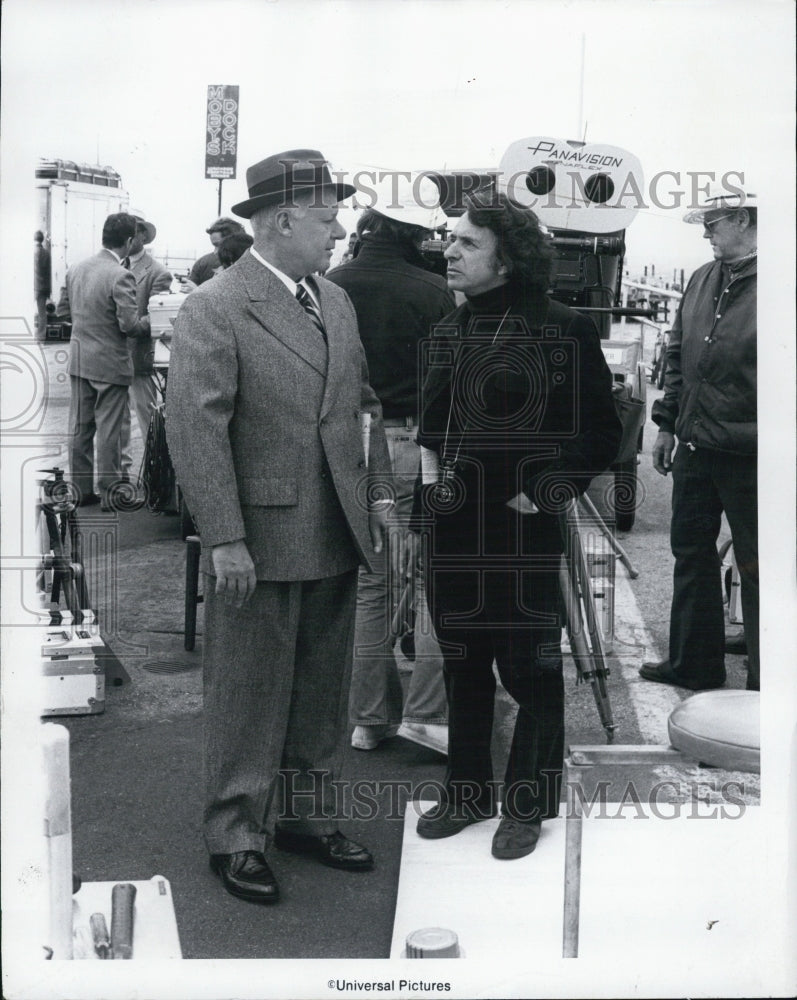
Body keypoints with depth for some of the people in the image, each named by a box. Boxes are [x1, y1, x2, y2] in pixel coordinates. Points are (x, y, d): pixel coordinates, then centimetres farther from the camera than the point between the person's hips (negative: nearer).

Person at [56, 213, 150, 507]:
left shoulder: (76, 270, 3)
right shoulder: (121, 276, -19)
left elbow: (63, 311, 11)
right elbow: (130, 325, -21)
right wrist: (149, 322, -2)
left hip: (78, 361, 7)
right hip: (110, 364, -7)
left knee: (79, 427, 13)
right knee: (108, 430, 3)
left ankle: (81, 489, 22)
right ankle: (109, 491, 13)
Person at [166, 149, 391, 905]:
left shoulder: (337, 302, 12)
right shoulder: (213, 309, -12)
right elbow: (195, 429, -16)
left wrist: (376, 494, 10)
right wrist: (225, 540, -19)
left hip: (335, 538, 7)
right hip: (260, 540, -7)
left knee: (322, 690, 16)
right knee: (250, 693, 5)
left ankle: (307, 814, 32)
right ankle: (236, 835, 21)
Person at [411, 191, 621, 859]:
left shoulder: (562, 329, -9)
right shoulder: (449, 333, 10)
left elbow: (601, 431, -6)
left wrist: (548, 491, -12)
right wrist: (429, 465, 4)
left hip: (522, 529, -6)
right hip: (453, 528, 6)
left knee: (531, 670, 6)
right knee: (463, 667, 16)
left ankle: (527, 806, 24)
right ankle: (468, 791, 33)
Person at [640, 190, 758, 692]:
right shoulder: (702, 281, 9)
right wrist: (668, 424, 15)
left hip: (749, 457, -8)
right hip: (695, 447, 8)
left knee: (757, 568, 5)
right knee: (692, 555, 17)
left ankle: (766, 685, 18)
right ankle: (694, 663, 33)